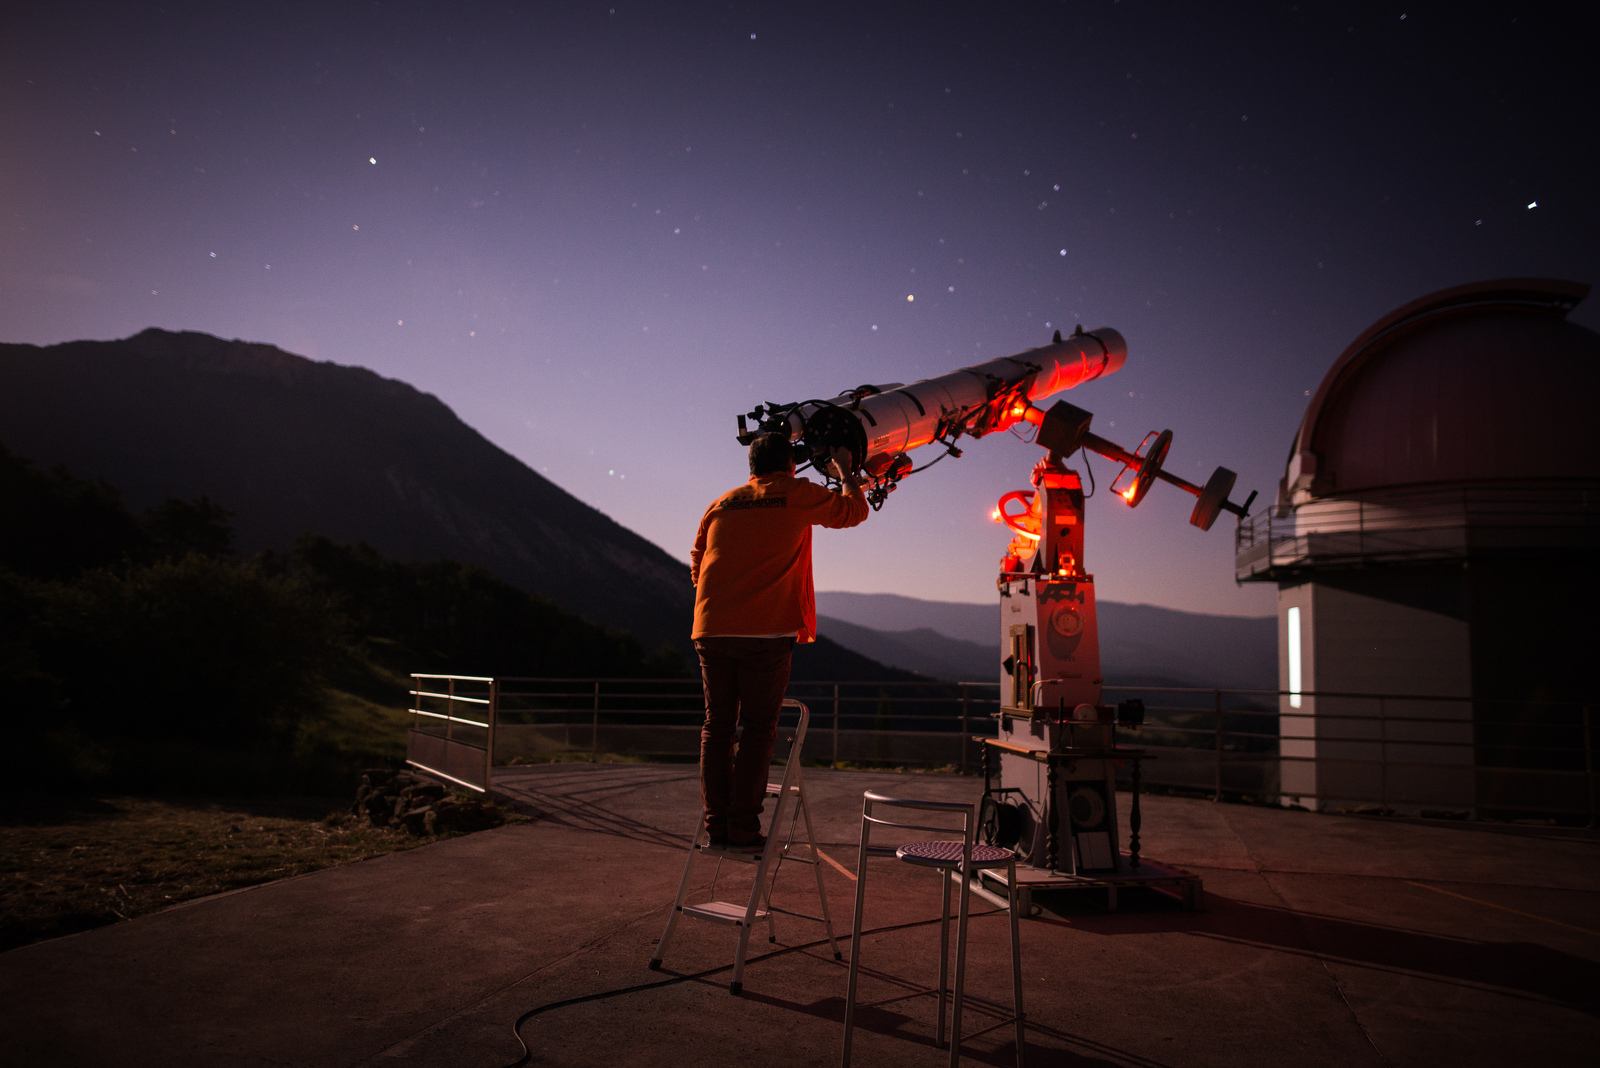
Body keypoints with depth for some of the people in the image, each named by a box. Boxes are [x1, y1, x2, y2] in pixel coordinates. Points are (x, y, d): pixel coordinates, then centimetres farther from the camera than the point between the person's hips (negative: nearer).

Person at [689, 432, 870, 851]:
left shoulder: (721, 504, 16)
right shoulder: (797, 495, 4)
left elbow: (697, 565, 21)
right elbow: (854, 510, 16)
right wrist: (844, 475, 34)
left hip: (711, 630, 5)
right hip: (765, 632, -4)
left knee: (717, 726, 9)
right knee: (758, 729, 1)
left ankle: (717, 827, 11)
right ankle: (743, 830, -1)